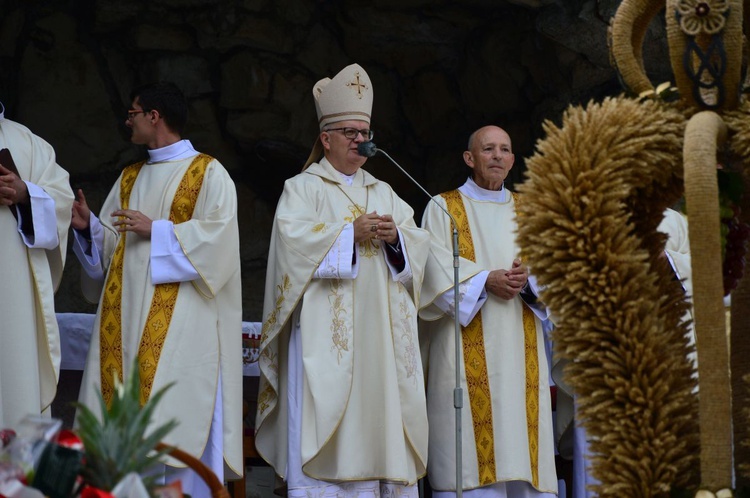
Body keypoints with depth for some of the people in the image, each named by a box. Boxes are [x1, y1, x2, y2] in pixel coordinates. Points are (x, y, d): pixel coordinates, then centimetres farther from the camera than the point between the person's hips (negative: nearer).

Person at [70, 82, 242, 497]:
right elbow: (109, 241, 21)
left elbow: (218, 233, -12)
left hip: (180, 319, -6)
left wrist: (157, 231, -14)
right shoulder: (130, 179, 21)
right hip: (126, 314, 6)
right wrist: (89, 227, 1)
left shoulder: (208, 173, 1)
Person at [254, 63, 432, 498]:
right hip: (325, 330, -5)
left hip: (378, 331, 5)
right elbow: (293, 236, -11)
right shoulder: (303, 188, 6)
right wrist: (351, 232, -15)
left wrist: (396, 237, -7)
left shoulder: (384, 193, 21)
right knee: (322, 414, -12)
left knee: (377, 417, -1)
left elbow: (418, 245, 13)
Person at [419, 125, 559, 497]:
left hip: (520, 348, 4)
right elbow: (438, 271, -4)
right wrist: (486, 281, -16)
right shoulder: (443, 208, 8)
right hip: (467, 351, -4)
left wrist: (527, 278, -11)